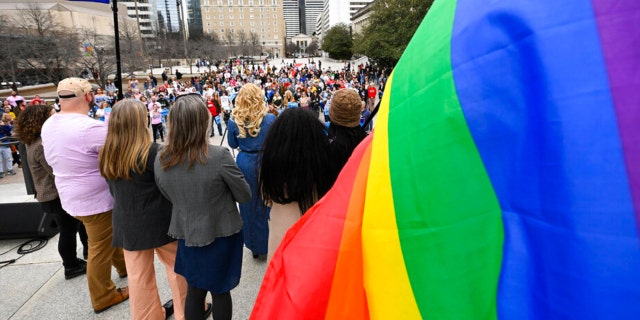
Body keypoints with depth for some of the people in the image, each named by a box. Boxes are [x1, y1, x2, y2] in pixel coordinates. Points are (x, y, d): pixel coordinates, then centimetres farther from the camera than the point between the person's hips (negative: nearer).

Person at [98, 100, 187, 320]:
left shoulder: (107, 155, -1)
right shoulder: (152, 151, -21)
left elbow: (113, 190, 10)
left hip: (126, 223, 5)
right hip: (158, 220, -5)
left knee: (138, 276, 16)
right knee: (177, 267, 14)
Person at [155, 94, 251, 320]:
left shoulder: (160, 161, -11)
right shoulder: (219, 156, -26)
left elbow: (169, 197, 5)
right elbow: (245, 195, -14)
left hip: (187, 235, 4)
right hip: (221, 234, -3)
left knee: (194, 290, 22)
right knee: (220, 291, 17)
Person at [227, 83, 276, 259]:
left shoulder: (234, 121, -7)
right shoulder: (270, 119, -12)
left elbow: (232, 144, 5)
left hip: (245, 164, 1)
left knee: (248, 204, 15)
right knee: (267, 203, 15)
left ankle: (254, 246, 29)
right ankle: (269, 243, 29)